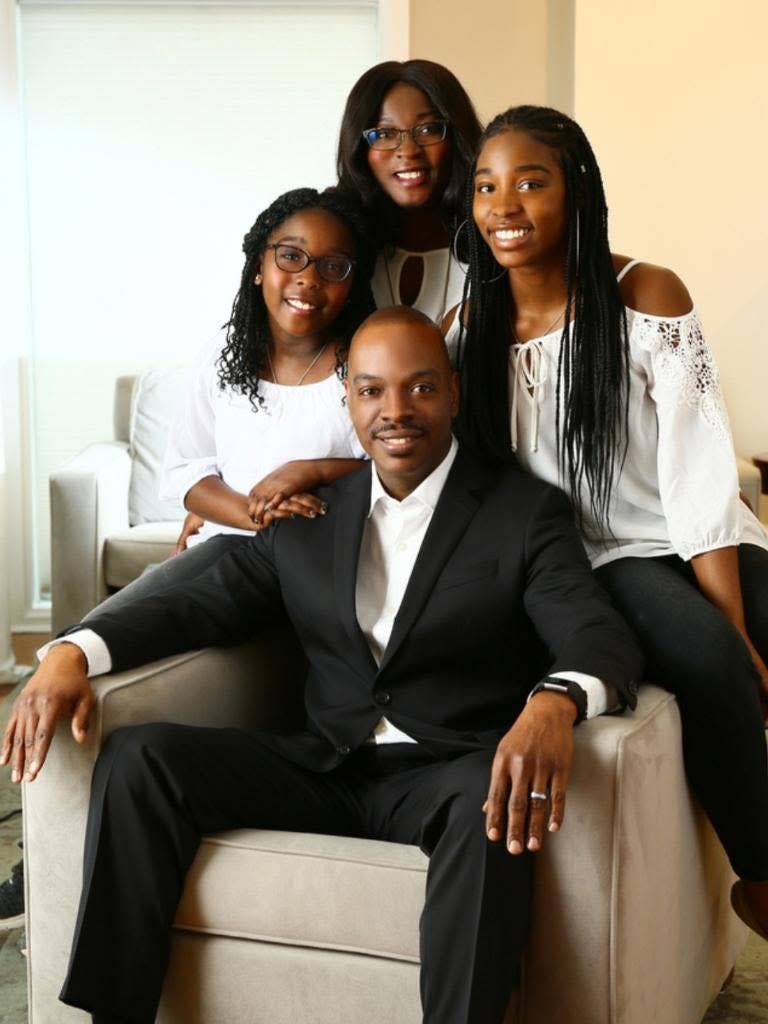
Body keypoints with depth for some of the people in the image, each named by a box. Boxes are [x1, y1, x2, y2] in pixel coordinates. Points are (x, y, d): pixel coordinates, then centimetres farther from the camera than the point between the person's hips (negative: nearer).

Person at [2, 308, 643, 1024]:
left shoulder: (528, 513, 1)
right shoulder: (306, 517, 14)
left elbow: (599, 634, -12)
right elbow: (205, 603, 12)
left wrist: (555, 702, -39)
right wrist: (73, 654, -8)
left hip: (446, 774, -4)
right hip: (322, 769, 4)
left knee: (489, 808, -38)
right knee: (138, 757, -13)